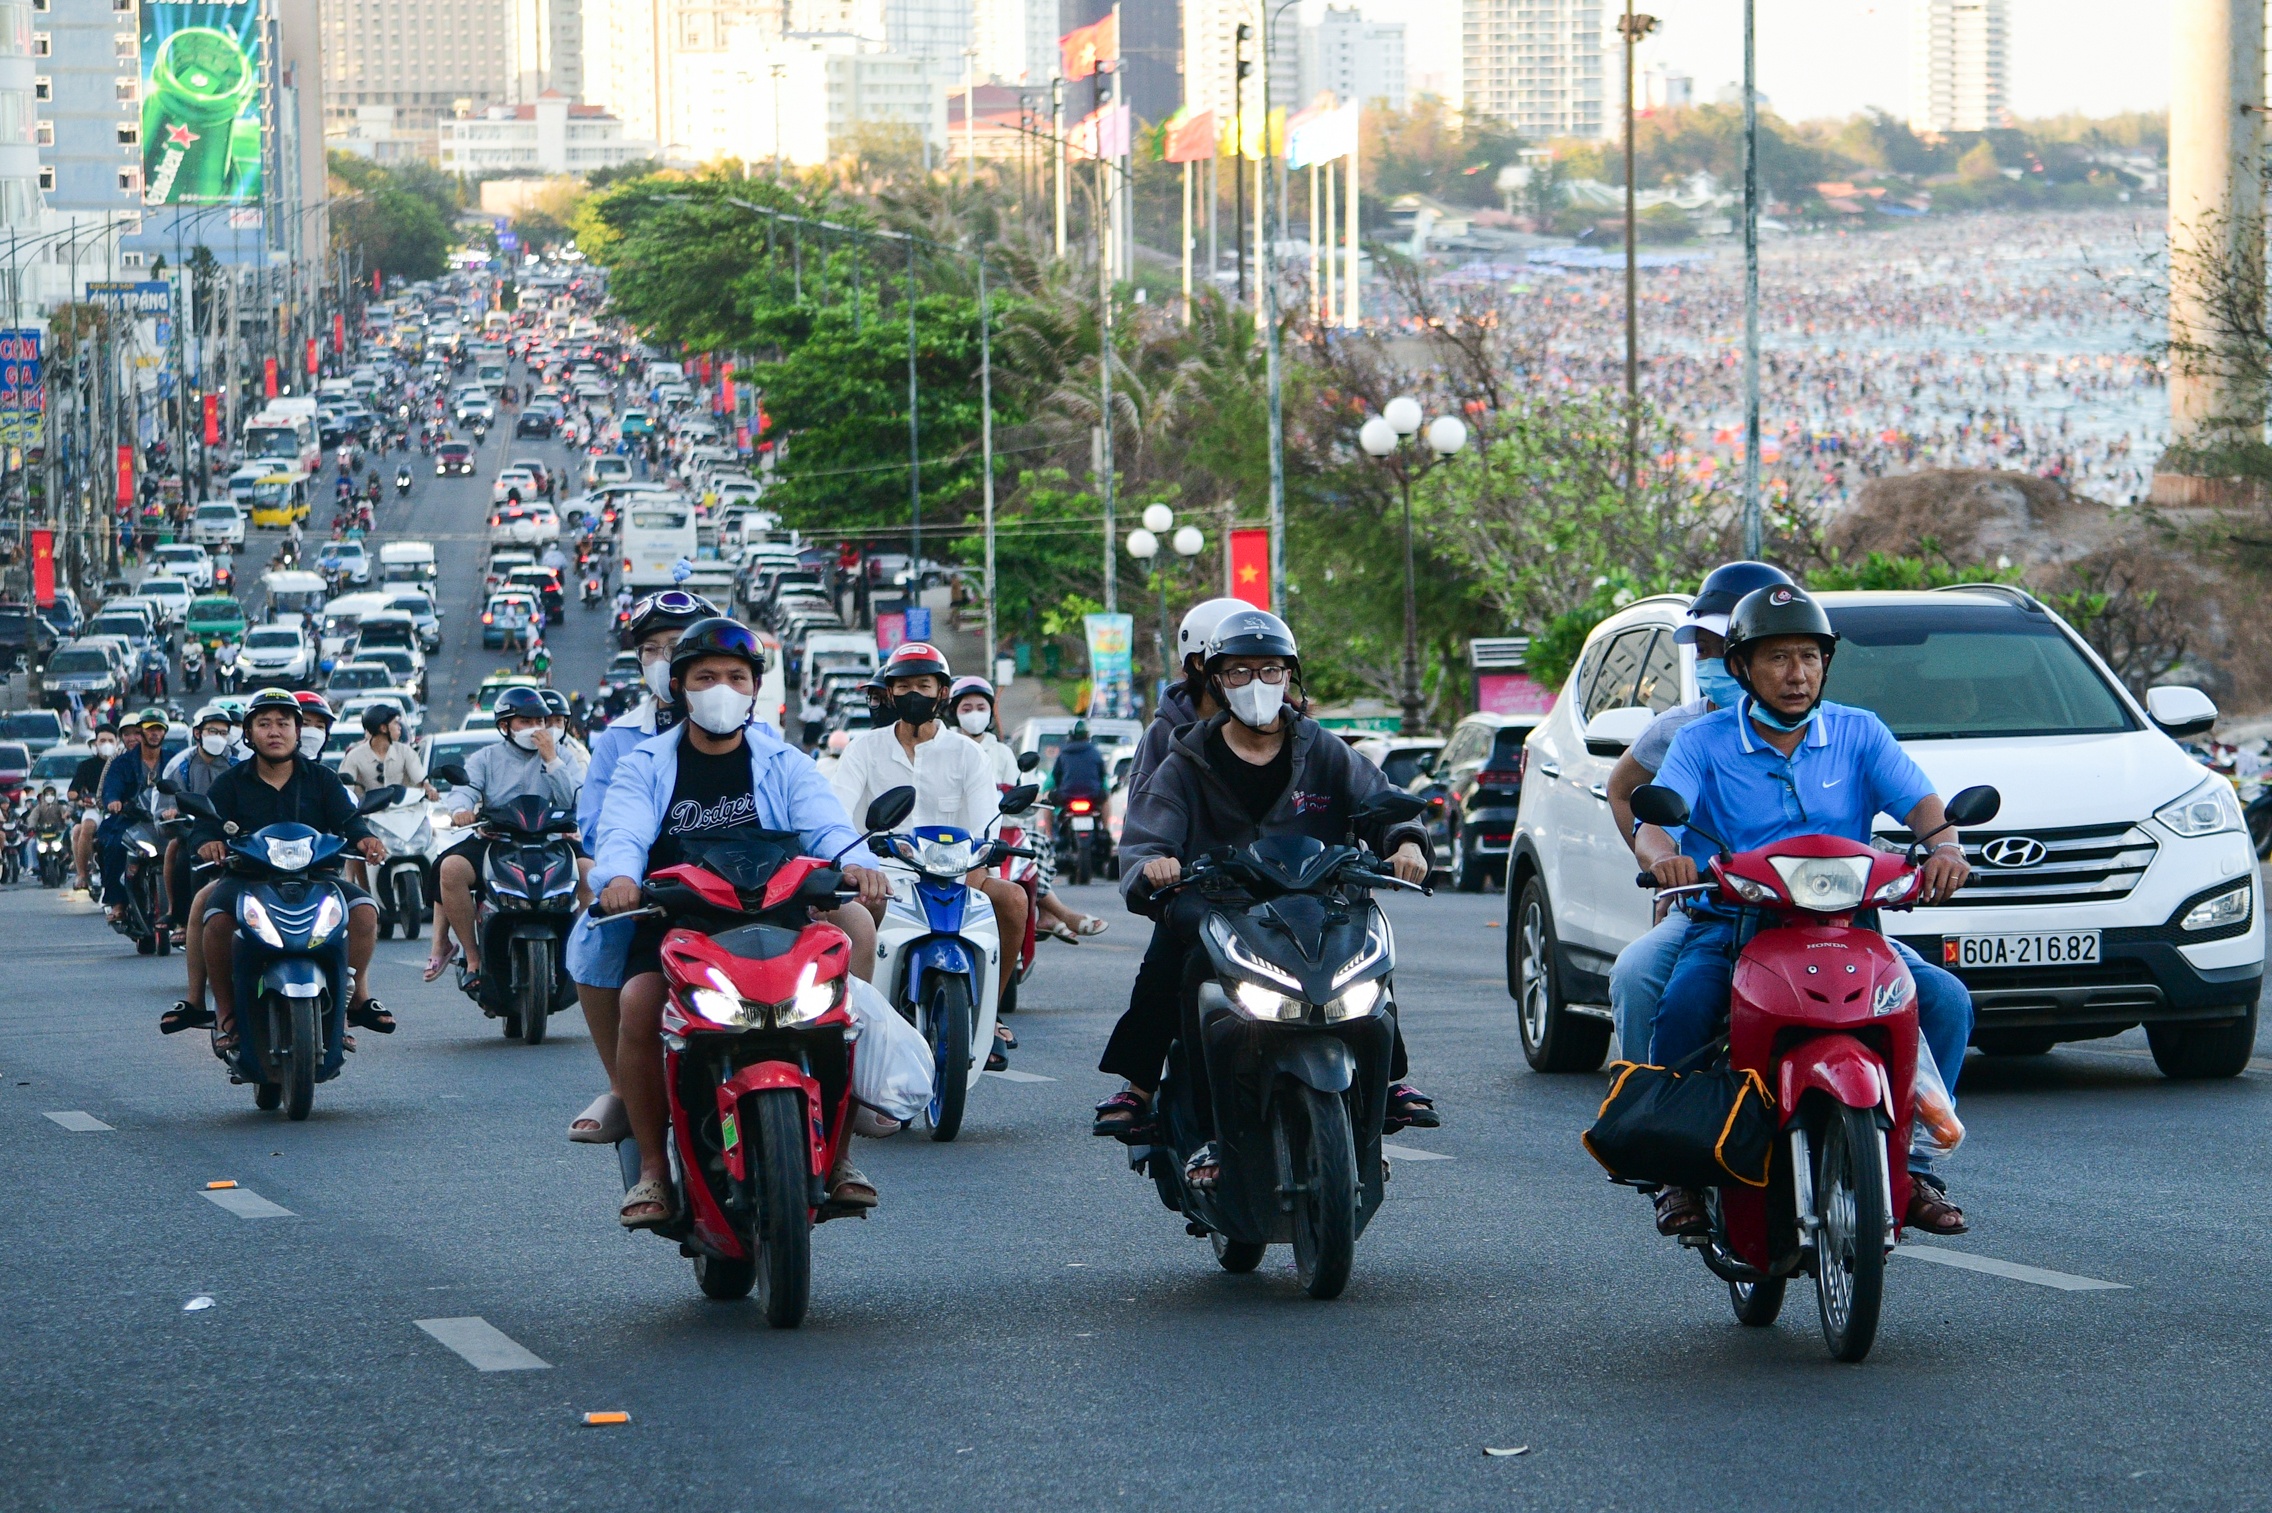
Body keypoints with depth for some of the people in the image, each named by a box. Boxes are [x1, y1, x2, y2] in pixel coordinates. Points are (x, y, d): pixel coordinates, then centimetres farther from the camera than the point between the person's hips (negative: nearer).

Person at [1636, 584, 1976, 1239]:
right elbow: (1653, 823, -8)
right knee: (1684, 1004, -34)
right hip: (1726, 926, -2)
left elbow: (1919, 802, -3)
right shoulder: (1703, 743, 6)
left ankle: (1912, 1164, -10)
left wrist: (1944, 844, -27)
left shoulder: (1859, 734, 11)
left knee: (1945, 1000, -21)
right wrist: (1664, 857, -33)